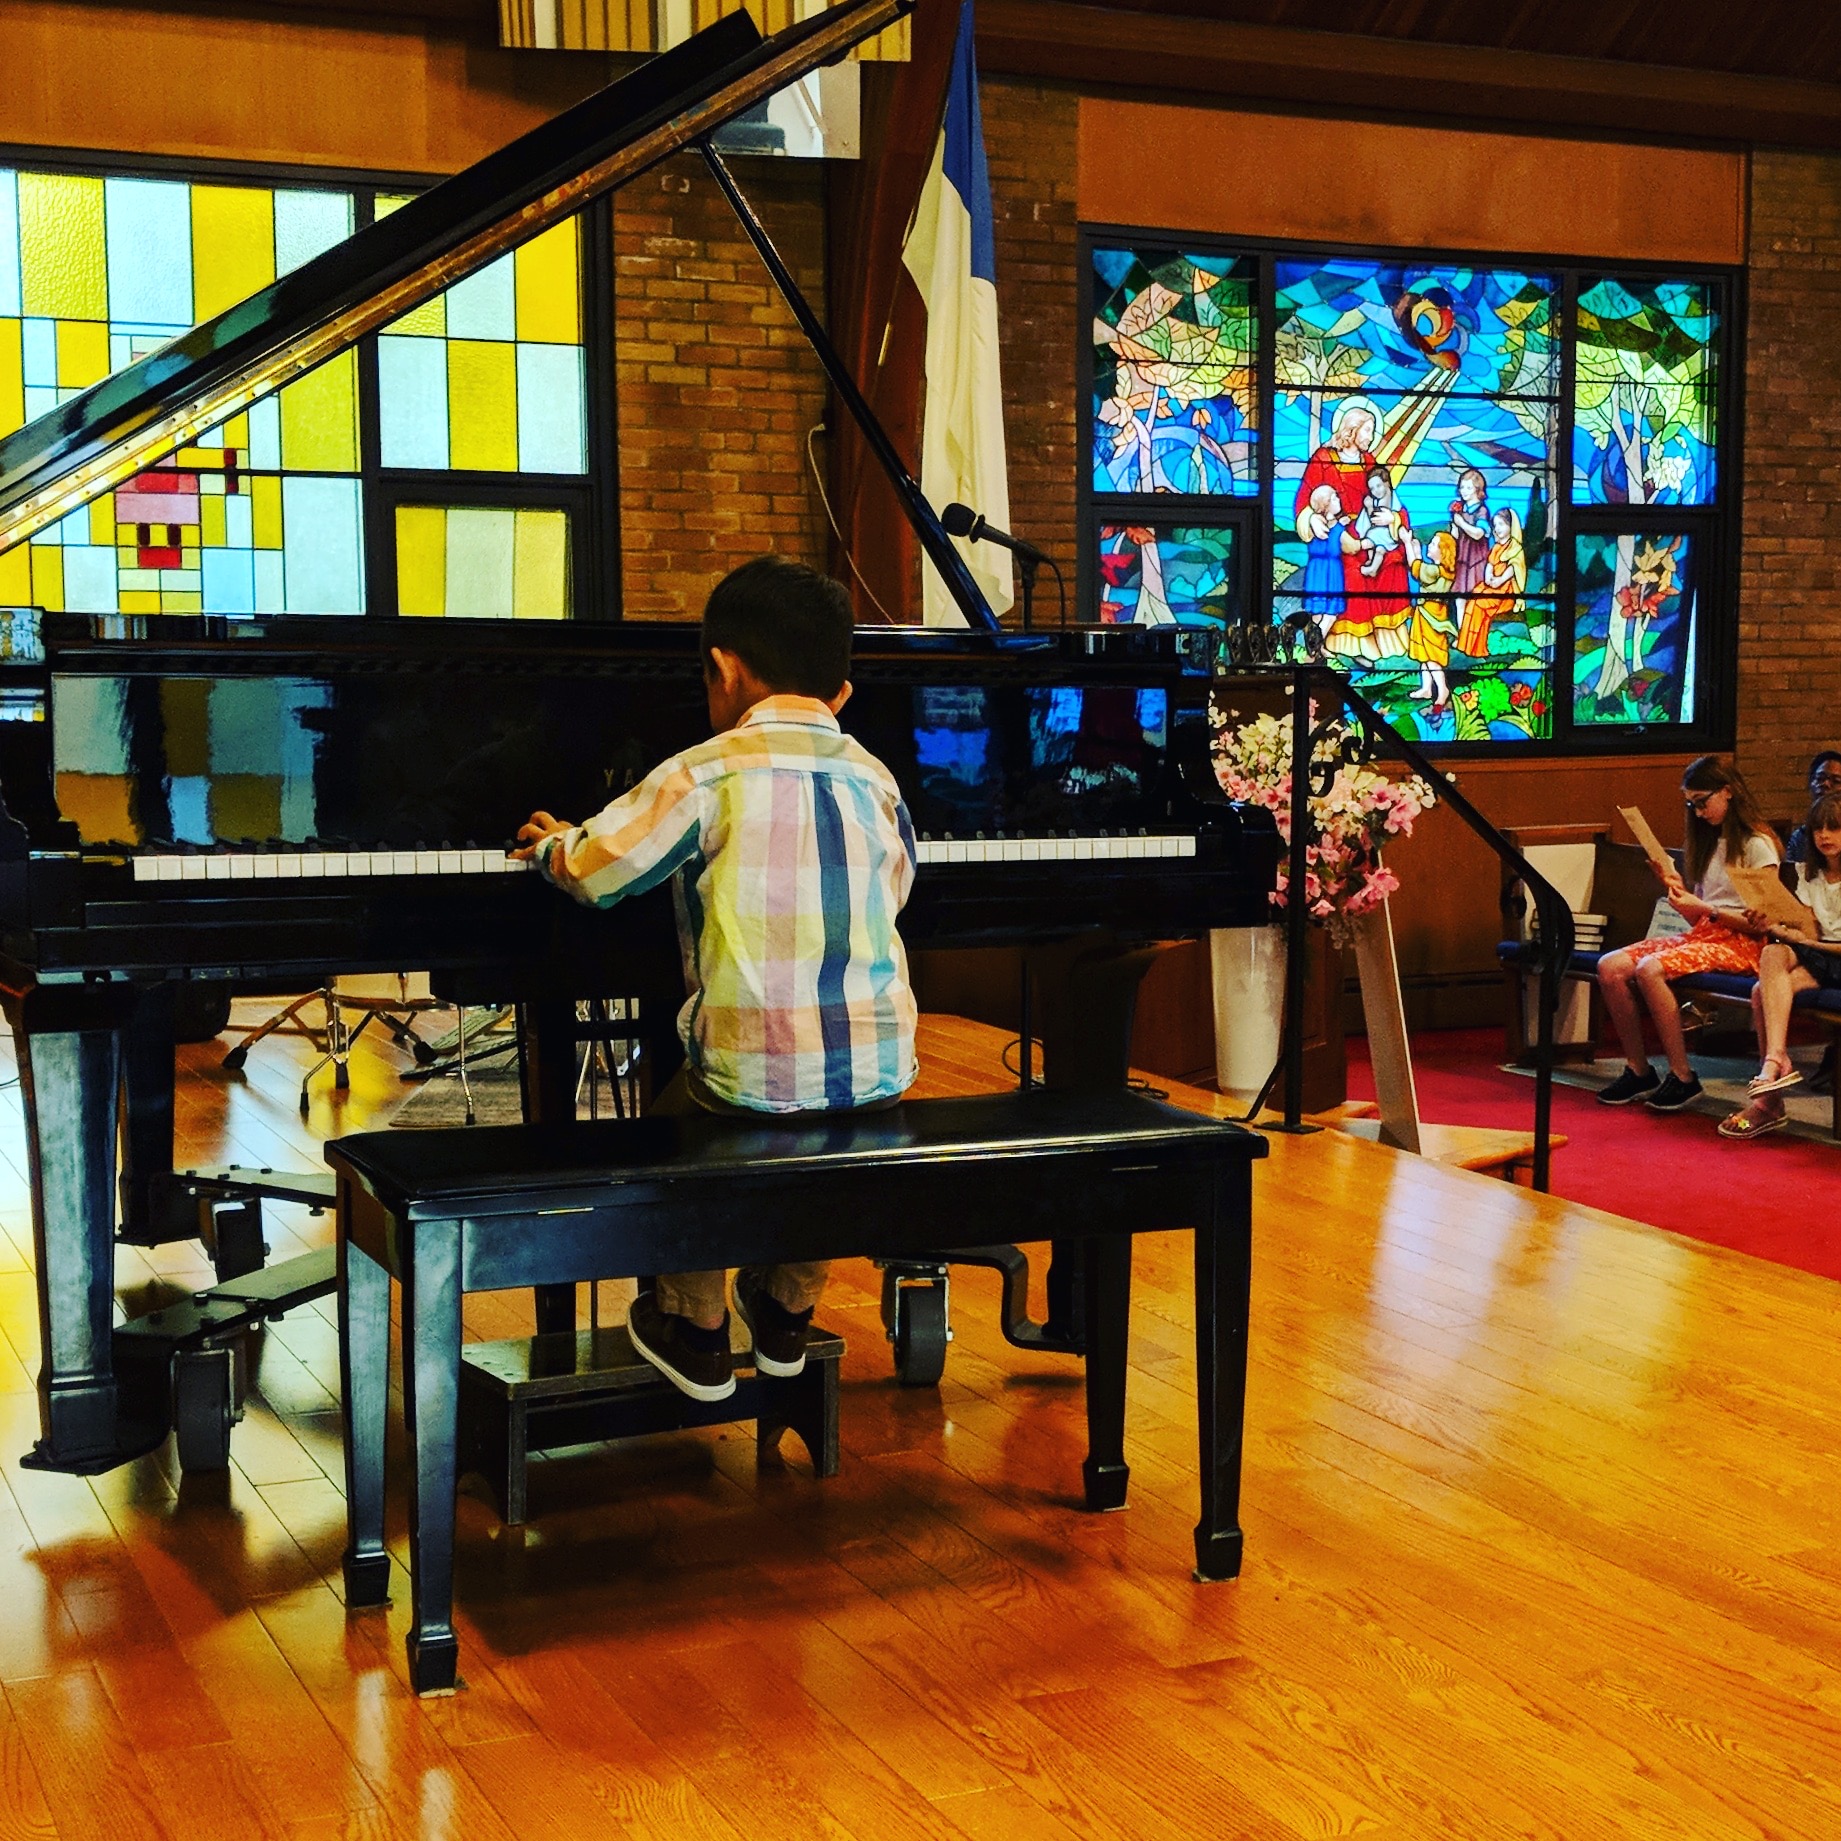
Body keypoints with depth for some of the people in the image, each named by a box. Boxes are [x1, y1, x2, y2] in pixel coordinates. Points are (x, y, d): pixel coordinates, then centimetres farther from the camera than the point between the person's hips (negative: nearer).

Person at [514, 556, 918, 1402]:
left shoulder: (707, 775, -7)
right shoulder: (873, 777, 8)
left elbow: (593, 869, -5)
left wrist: (554, 843, 18)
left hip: (754, 1075, -4)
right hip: (880, 1071, 4)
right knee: (822, 1136, 35)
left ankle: (696, 1329, 30)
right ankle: (788, 1309, 45)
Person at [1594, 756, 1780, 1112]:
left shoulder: (1757, 845, -5)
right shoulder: (1709, 840, 20)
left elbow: (1761, 922, -11)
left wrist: (1704, 908, -16)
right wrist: (1678, 891, -1)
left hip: (1741, 945, -8)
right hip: (1702, 936, 8)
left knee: (1650, 969, -32)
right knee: (1610, 967, -15)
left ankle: (1683, 1078, -25)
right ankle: (1637, 1070, -9)